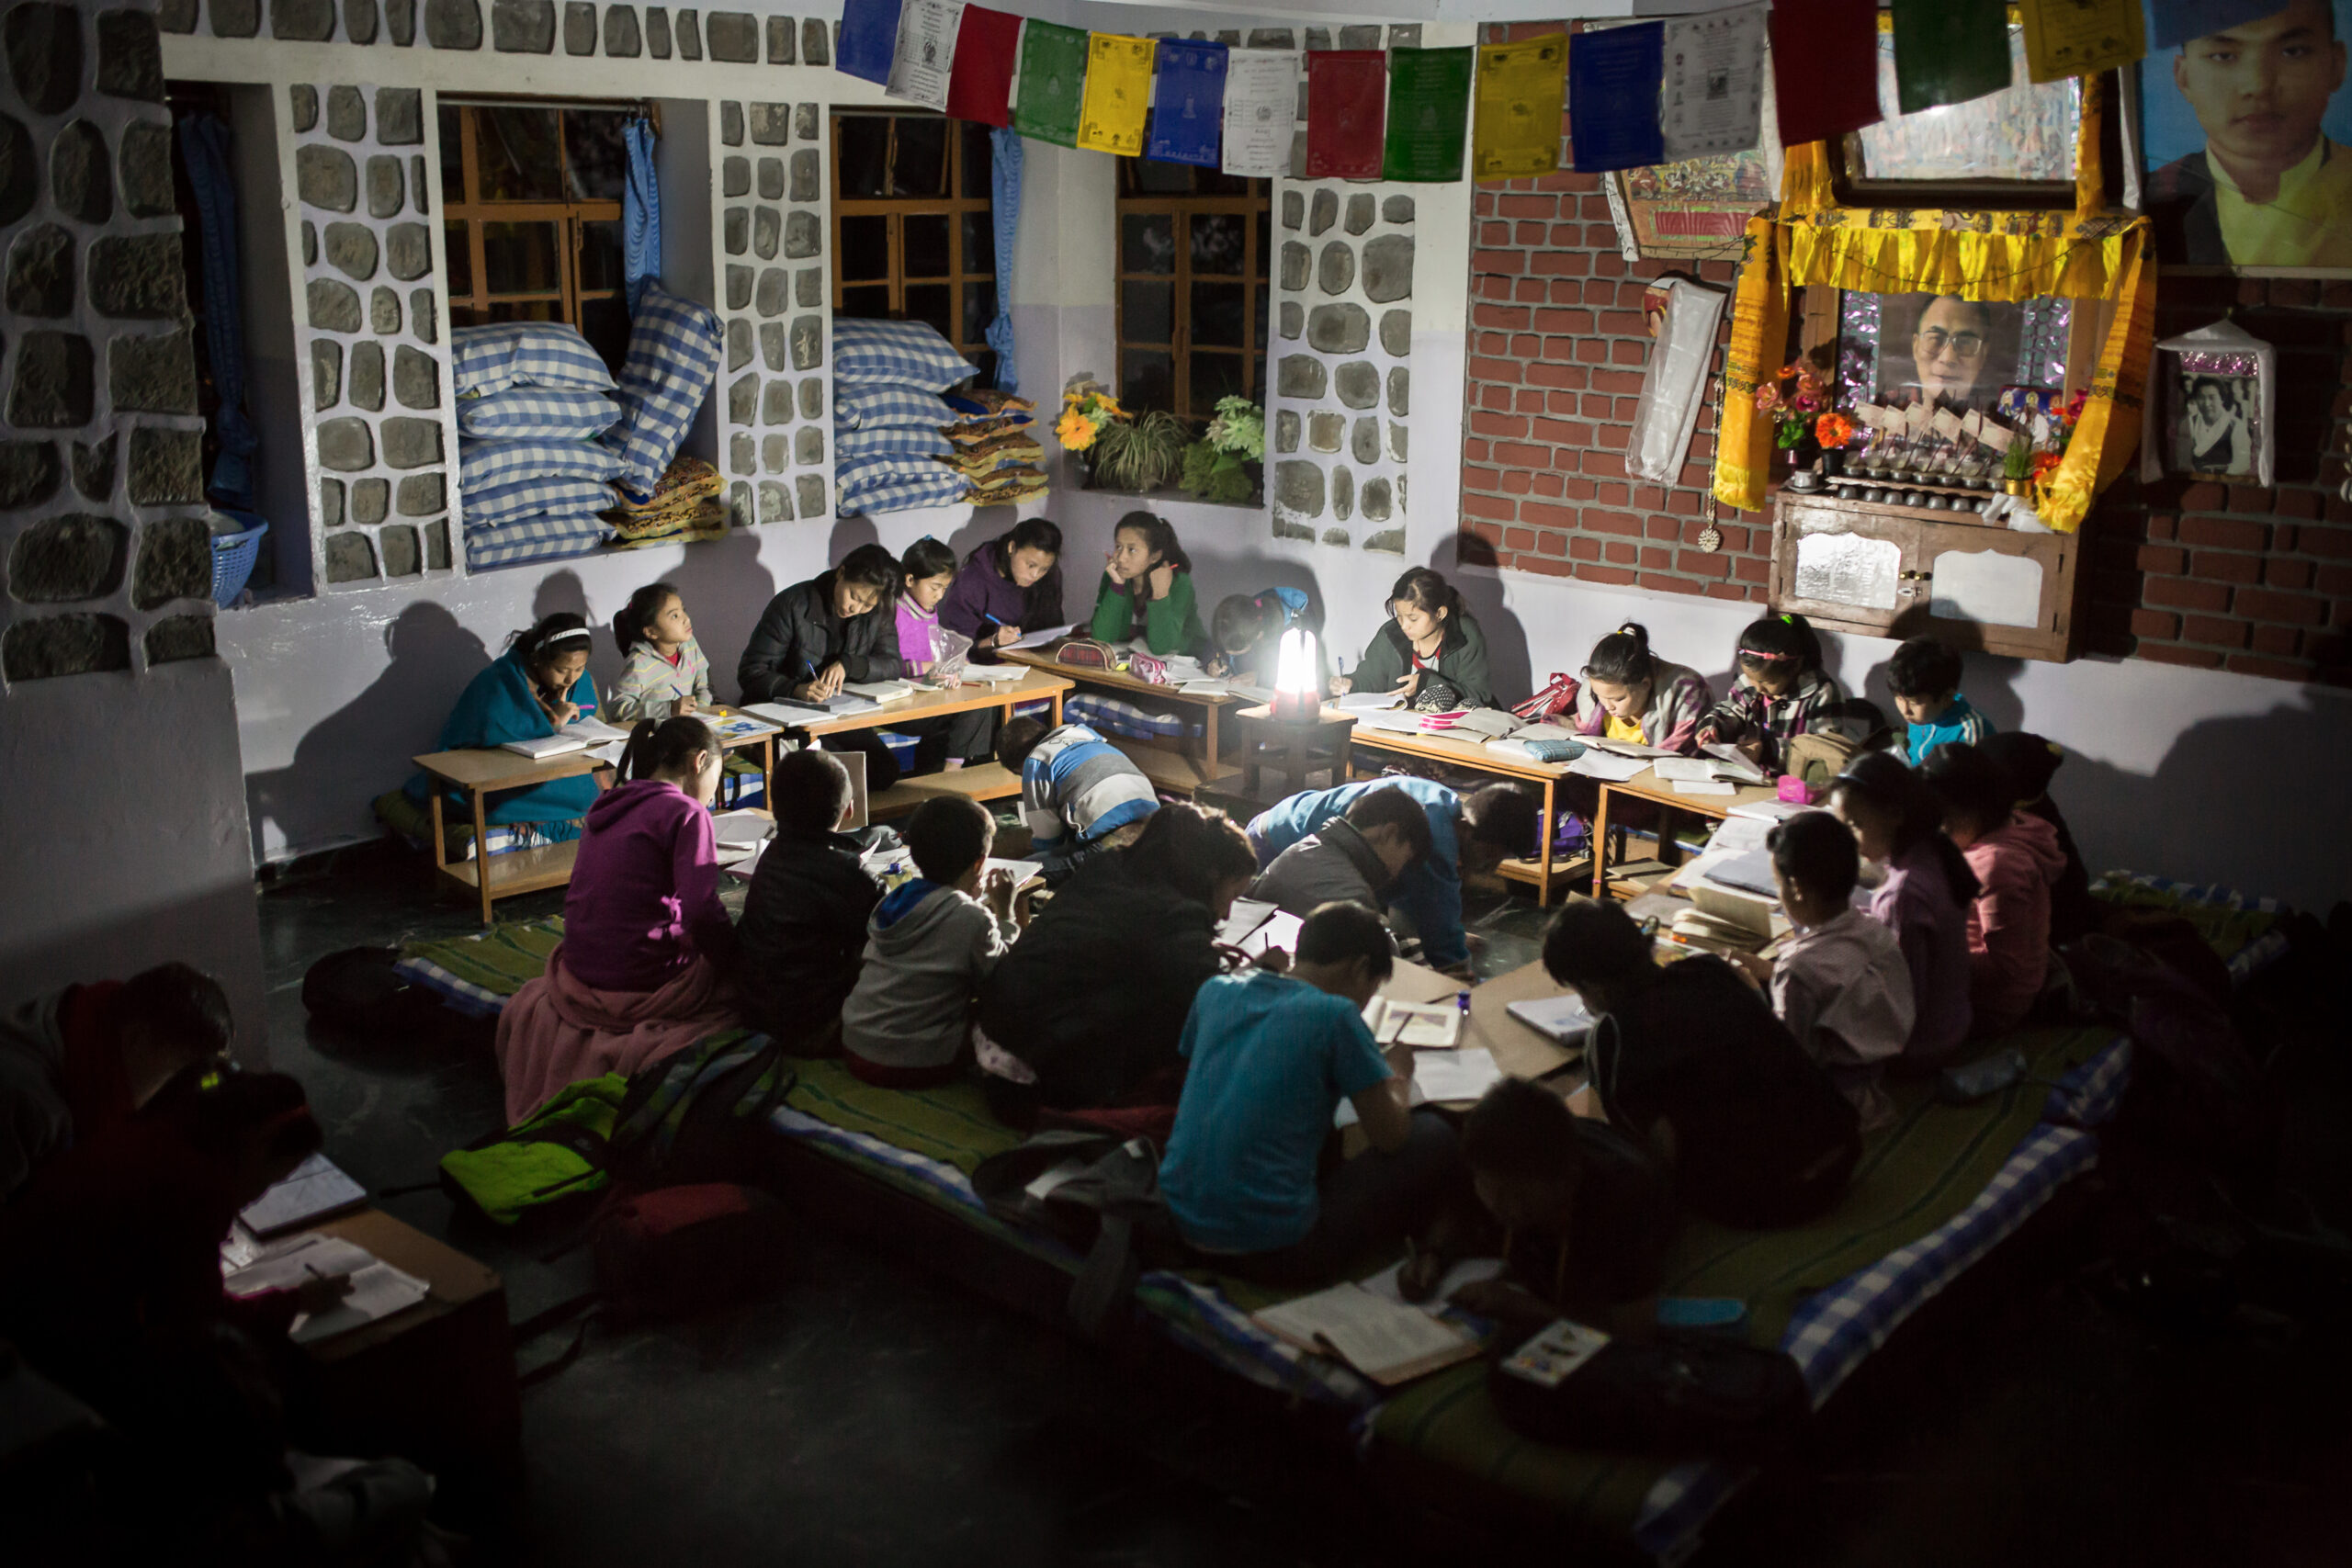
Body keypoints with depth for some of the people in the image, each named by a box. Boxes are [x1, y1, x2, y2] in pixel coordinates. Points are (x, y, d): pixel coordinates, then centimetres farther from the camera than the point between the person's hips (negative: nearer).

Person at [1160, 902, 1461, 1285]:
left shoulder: (1216, 991, 4)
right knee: (1434, 1137, 7)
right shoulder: (1335, 1014, -12)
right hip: (1273, 1251, -7)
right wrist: (1397, 1075, 16)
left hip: (1181, 1225, 7)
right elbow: (1390, 1136, -6)